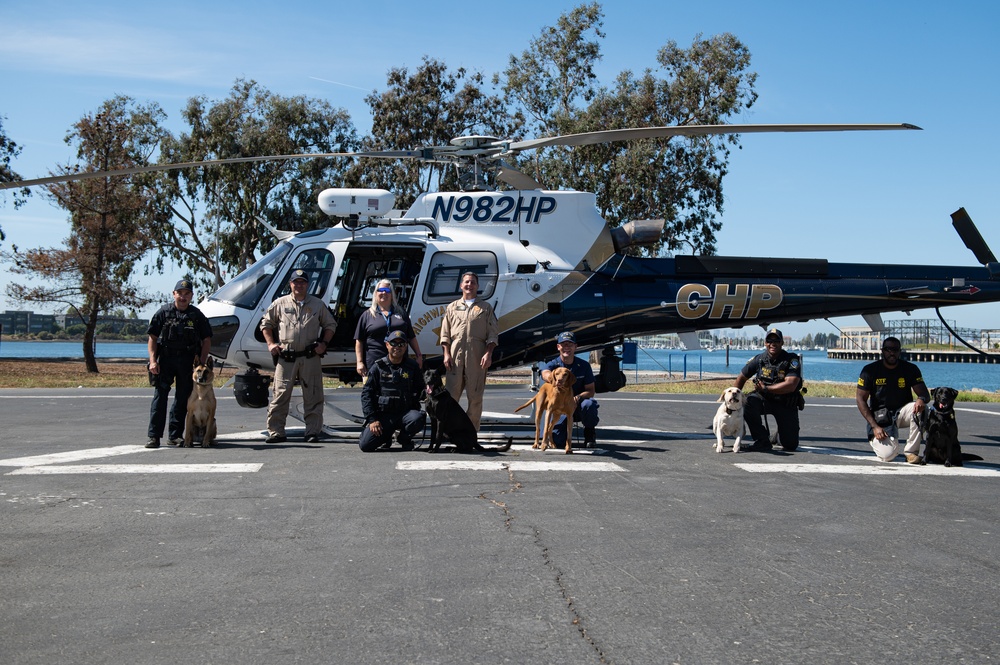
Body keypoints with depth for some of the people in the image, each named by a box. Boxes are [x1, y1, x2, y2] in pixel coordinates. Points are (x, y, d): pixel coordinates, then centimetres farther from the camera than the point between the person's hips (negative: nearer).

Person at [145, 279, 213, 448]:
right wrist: (153, 360, -9)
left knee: (183, 398, 5)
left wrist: (202, 363, -1)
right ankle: (153, 436, -7)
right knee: (160, 395, -7)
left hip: (187, 361, 2)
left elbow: (206, 340, 8)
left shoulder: (197, 315, 6)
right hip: (165, 359, -2)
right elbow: (152, 338, 1)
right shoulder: (163, 312, 2)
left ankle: (175, 435, 13)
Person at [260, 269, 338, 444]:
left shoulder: (318, 305, 11)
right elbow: (266, 323, 16)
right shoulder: (280, 304, 9)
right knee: (280, 395, -2)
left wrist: (324, 343, 4)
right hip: (285, 357, 0)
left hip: (310, 357, 1)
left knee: (313, 396, 1)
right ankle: (275, 432, 3)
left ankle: (313, 432, 7)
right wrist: (270, 344, 4)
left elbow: (330, 325, 18)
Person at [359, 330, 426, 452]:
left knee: (418, 418, -34)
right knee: (365, 445, -20)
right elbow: (366, 393, 0)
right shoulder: (378, 367, 3)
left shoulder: (412, 366, 8)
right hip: (383, 414, -1)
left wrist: (426, 390, -13)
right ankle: (386, 436, 17)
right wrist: (372, 419, -8)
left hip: (406, 413, 1)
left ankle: (405, 438, 2)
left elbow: (420, 390, 13)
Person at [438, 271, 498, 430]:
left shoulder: (485, 308, 12)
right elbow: (445, 334, 12)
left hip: (477, 356, -1)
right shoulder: (452, 307, 16)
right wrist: (446, 354, 0)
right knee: (451, 393, -2)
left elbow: (493, 334, 6)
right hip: (455, 353, 1)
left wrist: (488, 354, -7)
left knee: (475, 396, 1)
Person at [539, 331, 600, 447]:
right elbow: (546, 375, -32)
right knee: (556, 441, -21)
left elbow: (591, 391, -2)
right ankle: (567, 429, 17)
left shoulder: (584, 365, -2)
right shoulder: (552, 365, -6)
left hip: (578, 405, 0)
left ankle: (590, 433, -6)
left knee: (589, 404, -37)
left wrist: (578, 397, -26)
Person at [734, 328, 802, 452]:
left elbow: (791, 385, -25)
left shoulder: (792, 360, -13)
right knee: (749, 401, -33)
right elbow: (741, 377, 8)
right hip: (764, 399, 2)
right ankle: (762, 442, -21)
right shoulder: (759, 359, -3)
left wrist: (765, 389, -25)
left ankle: (780, 433, 36)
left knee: (791, 445, -4)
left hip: (786, 404, -2)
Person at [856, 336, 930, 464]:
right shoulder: (870, 370, -8)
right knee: (888, 455, -23)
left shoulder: (910, 369, -3)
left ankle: (911, 452, -20)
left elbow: (925, 394, -7)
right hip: (880, 416, -2)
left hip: (902, 412, 2)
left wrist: (922, 399, -35)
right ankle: (874, 439, 15)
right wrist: (874, 426, -16)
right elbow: (860, 399, -8)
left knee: (920, 408, -32)